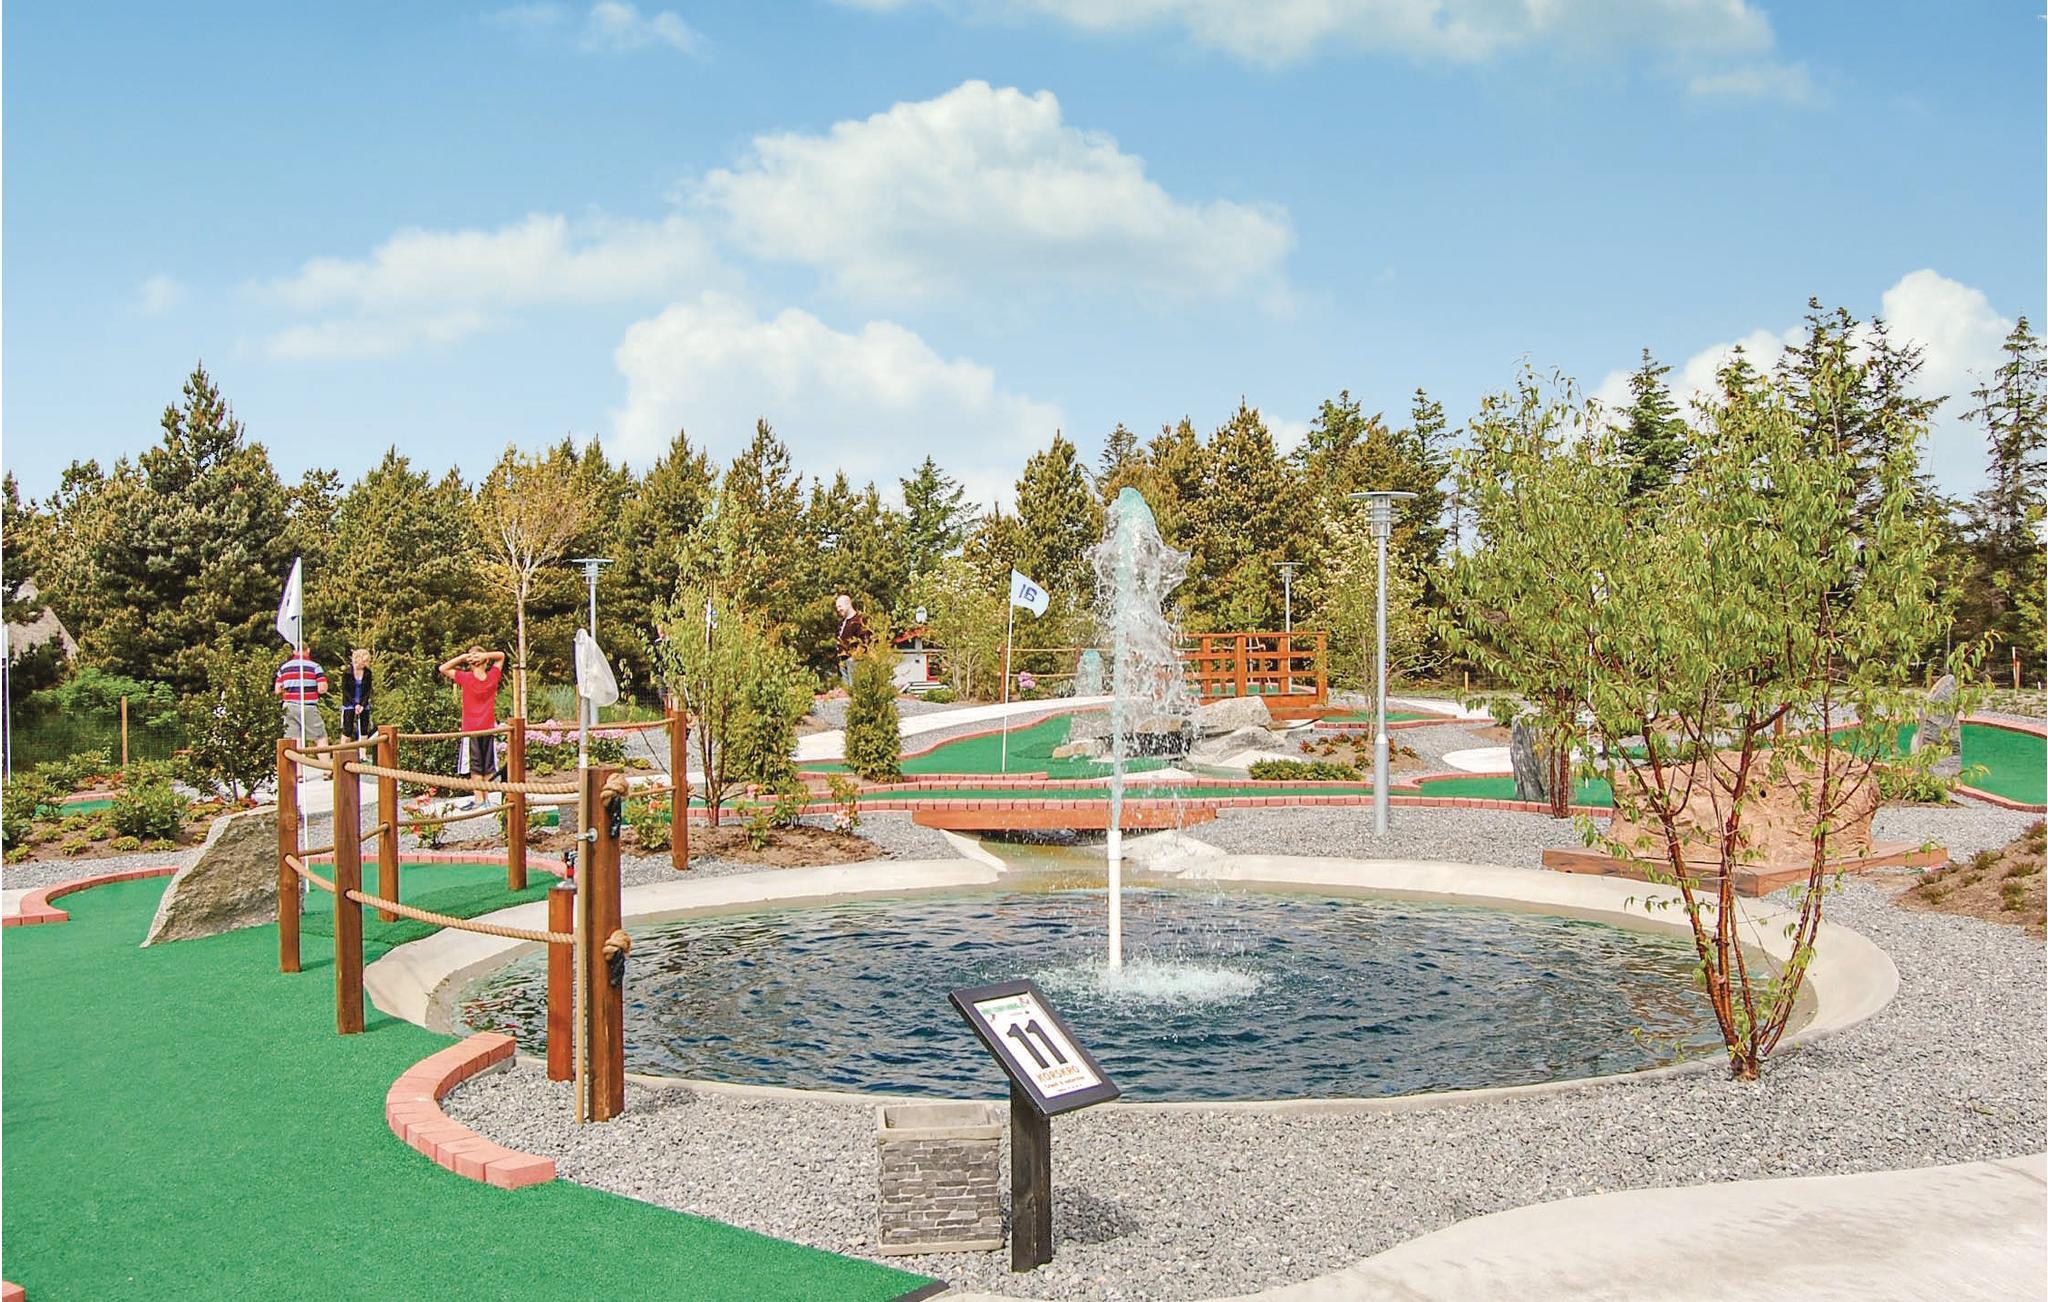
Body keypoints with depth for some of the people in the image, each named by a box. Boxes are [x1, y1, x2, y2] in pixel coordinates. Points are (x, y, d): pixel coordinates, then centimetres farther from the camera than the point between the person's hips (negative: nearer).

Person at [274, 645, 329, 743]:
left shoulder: (283, 667, 10)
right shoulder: (315, 666, -3)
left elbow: (277, 690, 9)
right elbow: (322, 689, -12)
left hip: (290, 708, 4)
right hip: (309, 708, -4)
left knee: (295, 741, 5)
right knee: (321, 738, 1)